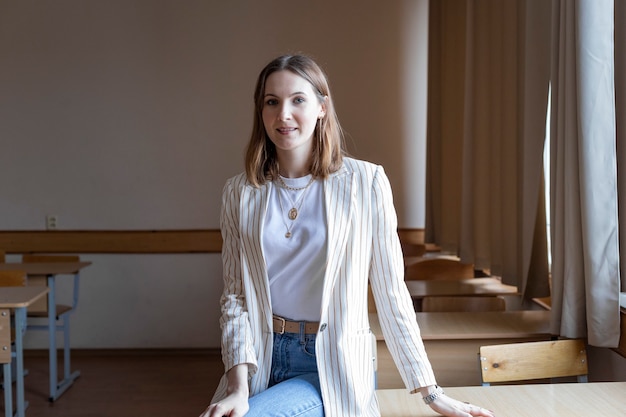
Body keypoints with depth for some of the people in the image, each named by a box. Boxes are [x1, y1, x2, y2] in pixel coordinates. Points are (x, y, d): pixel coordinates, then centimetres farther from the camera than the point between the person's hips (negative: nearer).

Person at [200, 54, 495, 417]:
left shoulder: (365, 182, -7)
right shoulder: (241, 193, 2)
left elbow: (391, 292, -5)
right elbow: (236, 295, 0)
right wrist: (238, 386, -13)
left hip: (335, 364, -3)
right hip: (261, 359, 3)